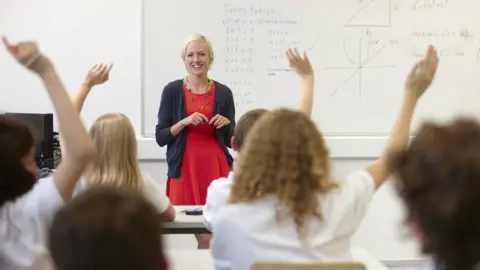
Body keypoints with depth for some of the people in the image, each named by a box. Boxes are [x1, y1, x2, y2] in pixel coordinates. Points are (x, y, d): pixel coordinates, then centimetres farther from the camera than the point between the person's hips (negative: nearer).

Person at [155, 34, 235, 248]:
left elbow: (231, 141, 12)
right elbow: (160, 137, 1)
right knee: (204, 237, -5)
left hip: (216, 166, 2)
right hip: (185, 167, -2)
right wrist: (184, 122, -14)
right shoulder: (172, 90, 1)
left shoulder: (223, 92, 6)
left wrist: (227, 124, -8)